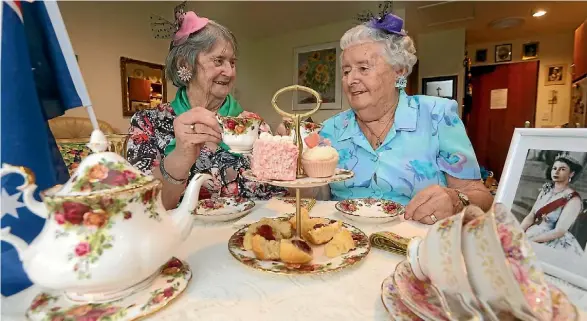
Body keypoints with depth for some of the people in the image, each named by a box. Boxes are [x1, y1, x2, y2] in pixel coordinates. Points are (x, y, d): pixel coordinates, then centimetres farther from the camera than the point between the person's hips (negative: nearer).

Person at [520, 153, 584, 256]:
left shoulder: (573, 199, -10)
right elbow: (531, 216, 2)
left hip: (555, 243, -5)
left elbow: (559, 231, -15)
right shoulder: (546, 190, 5)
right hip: (532, 233, 5)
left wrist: (528, 240, -20)